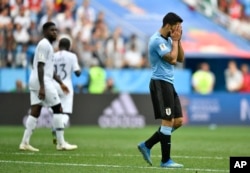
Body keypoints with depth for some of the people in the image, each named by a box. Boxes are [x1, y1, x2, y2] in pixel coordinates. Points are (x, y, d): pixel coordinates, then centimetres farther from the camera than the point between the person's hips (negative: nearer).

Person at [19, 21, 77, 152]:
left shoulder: (47, 45, 22)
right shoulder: (44, 45, -10)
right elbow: (40, 66, -18)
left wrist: (61, 83, 29)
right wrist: (42, 87, -24)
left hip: (35, 82, 10)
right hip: (43, 82, -10)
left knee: (35, 112, 5)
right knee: (58, 109, -5)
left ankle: (25, 143, 1)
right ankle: (61, 143, -3)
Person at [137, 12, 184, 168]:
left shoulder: (168, 40, 16)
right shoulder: (157, 40, -14)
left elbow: (181, 59, 16)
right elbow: (172, 59, -20)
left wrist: (178, 41, 6)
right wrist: (175, 41, -9)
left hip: (168, 84, 10)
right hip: (160, 83, -10)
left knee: (178, 121, 8)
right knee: (168, 122, -9)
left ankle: (147, 145, 14)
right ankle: (166, 160, -3)